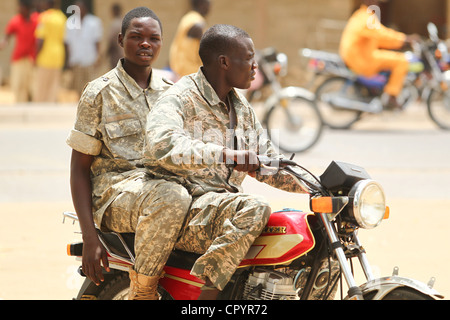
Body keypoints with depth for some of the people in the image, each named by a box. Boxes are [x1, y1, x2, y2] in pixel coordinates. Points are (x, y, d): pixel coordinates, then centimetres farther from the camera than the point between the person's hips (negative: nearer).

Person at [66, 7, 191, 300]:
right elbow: (79, 168, 0)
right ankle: (142, 292, -24)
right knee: (170, 198, -40)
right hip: (116, 191, -5)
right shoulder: (100, 93, 1)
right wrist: (90, 237, -11)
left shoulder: (171, 93, 15)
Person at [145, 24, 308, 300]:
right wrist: (228, 155, -38)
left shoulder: (242, 108, 18)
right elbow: (163, 144, -31)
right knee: (254, 209, -34)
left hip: (225, 205, 9)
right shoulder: (180, 98, -10)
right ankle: (206, 294, -34)